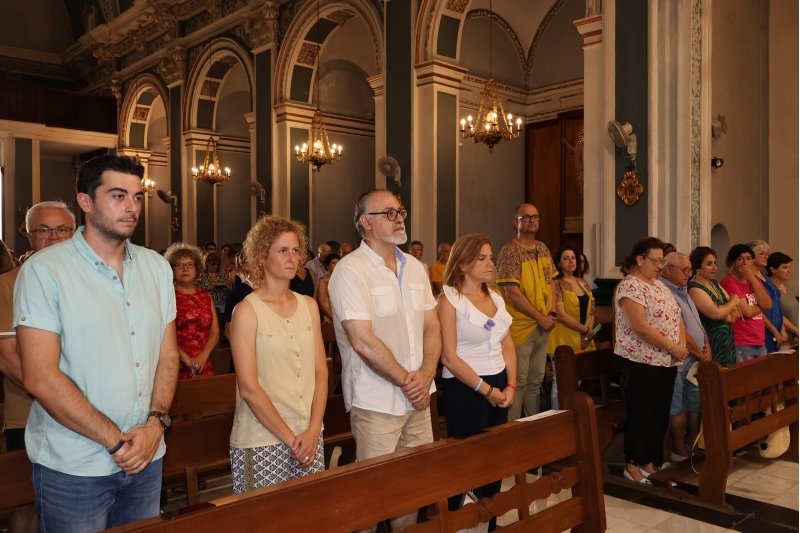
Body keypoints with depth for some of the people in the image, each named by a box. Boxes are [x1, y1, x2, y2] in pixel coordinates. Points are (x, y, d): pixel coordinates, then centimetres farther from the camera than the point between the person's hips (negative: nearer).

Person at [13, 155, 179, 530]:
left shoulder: (157, 267, 5)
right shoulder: (44, 270, -11)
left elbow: (168, 355, 6)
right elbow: (40, 377, -16)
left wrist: (156, 424, -8)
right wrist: (116, 441, -15)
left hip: (147, 457, 5)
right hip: (73, 469, -5)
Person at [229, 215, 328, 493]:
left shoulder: (308, 305, 7)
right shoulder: (247, 310, -7)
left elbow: (321, 372, 6)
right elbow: (249, 388, -11)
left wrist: (313, 431, -5)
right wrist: (290, 438, -10)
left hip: (309, 437, 4)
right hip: (262, 443, -4)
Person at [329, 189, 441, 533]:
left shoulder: (415, 268, 9)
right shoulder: (350, 270, -13)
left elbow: (432, 327, 9)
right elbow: (363, 342, -20)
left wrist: (425, 375, -8)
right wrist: (407, 381, -13)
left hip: (418, 397, 7)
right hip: (376, 401, -6)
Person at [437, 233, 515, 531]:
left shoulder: (495, 297, 9)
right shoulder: (450, 299, -11)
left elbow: (508, 345, 11)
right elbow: (449, 356, -16)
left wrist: (510, 386, -1)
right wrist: (485, 389, -15)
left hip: (499, 386, 6)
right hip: (465, 389, -6)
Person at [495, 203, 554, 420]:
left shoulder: (543, 249, 12)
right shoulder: (510, 252, -12)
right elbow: (512, 293, -17)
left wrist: (548, 314, 4)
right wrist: (540, 318, -14)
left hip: (543, 327, 7)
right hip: (520, 327, -7)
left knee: (536, 381, 15)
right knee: (518, 382, -2)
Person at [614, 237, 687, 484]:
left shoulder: (659, 285, 15)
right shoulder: (630, 286, -14)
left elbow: (676, 316, 14)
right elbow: (641, 327, -22)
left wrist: (682, 343, -4)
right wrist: (672, 347, -17)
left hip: (667, 362, 8)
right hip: (642, 363, -8)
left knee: (661, 414, 13)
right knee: (640, 415, 1)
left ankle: (651, 463, 25)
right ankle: (633, 465, 15)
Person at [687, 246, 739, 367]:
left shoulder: (715, 284, 13)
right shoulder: (695, 289, -14)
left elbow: (736, 312, 13)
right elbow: (716, 313, -22)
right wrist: (733, 302, -2)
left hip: (728, 342, 8)